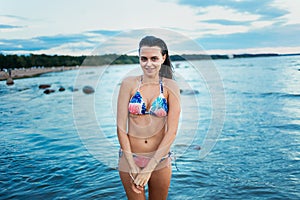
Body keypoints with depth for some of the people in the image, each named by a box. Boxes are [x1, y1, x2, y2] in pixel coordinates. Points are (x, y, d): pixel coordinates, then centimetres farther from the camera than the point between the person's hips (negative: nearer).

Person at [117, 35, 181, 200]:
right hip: (129, 157, 0)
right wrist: (133, 166, -12)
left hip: (160, 159, 1)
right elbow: (121, 127, -7)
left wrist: (149, 168, -13)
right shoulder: (129, 84, -6)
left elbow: (172, 131, -9)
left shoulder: (170, 86, -6)